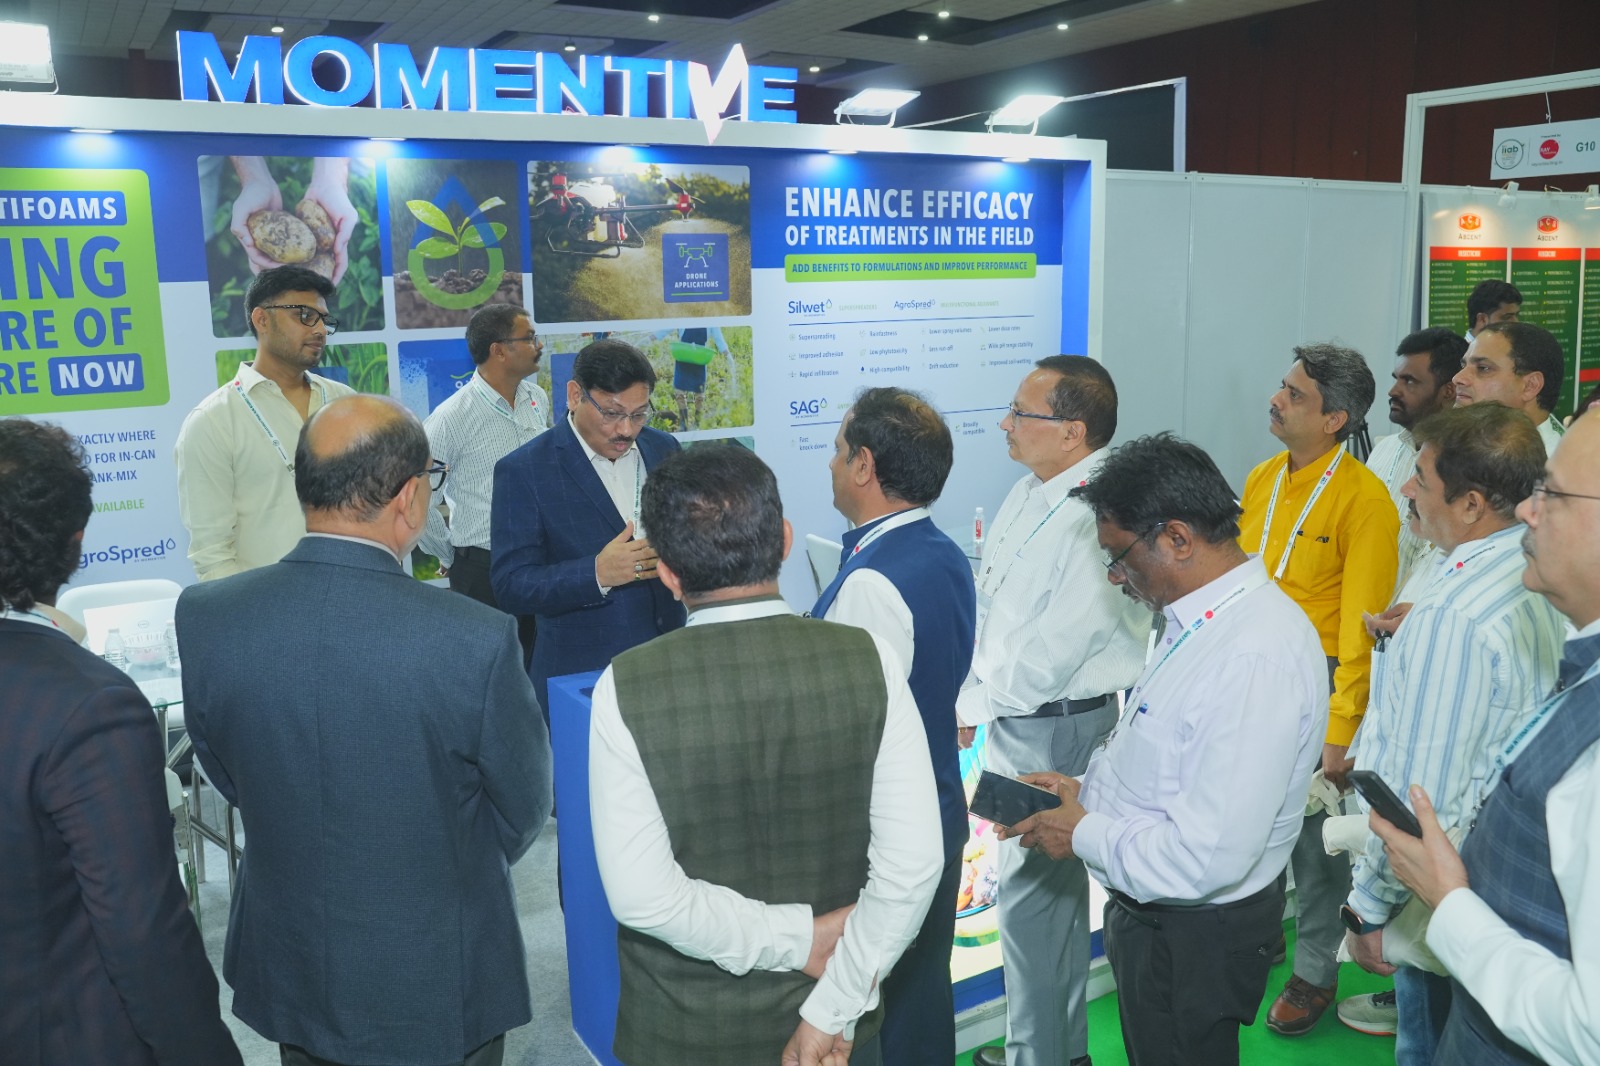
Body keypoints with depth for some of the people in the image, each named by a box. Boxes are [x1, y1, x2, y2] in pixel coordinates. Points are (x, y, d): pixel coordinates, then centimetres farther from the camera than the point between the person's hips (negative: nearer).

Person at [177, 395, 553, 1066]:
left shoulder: (205, 617, -17)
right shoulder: (476, 640, -29)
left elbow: (229, 782, 0)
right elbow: (523, 814, -13)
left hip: (286, 968, 4)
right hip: (437, 984, -3)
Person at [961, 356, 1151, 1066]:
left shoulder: (1099, 517, -23)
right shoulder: (1028, 493, 6)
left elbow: (1051, 652, -24)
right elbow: (984, 605, 9)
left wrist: (973, 707, -12)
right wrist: (971, 700, 1)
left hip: (1055, 728, -9)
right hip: (1012, 718, 9)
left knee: (1033, 894, 3)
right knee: (1051, 884, 21)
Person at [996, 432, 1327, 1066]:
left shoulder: (1256, 657, -31)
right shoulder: (1202, 621, 1)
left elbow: (1209, 857, -32)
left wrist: (1083, 834, -18)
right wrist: (1087, 788, 2)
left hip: (1195, 939, -9)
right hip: (1151, 915, 9)